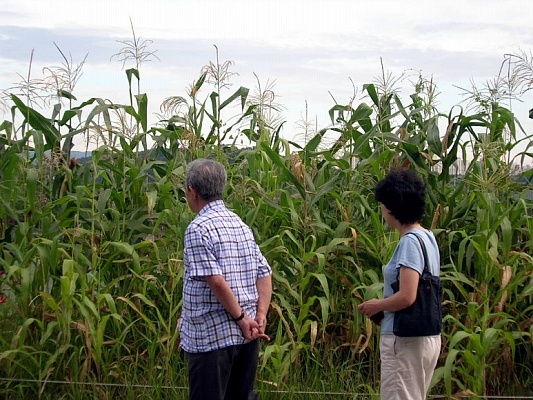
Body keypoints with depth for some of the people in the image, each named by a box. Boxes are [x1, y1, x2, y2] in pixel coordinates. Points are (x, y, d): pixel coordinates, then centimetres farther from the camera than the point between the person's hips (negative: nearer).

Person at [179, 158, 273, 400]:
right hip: (245, 334, 7)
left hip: (211, 336, -7)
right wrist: (260, 316, 1)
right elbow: (264, 274, 8)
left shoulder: (199, 228, -13)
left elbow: (216, 280, -22)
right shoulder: (240, 225, 11)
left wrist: (241, 318, -14)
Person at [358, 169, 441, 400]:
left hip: (405, 340, -10)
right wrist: (384, 305, 12)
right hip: (428, 337, 10)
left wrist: (377, 306, -7)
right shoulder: (427, 237, 11)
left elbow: (407, 297, -24)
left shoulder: (410, 242, -17)